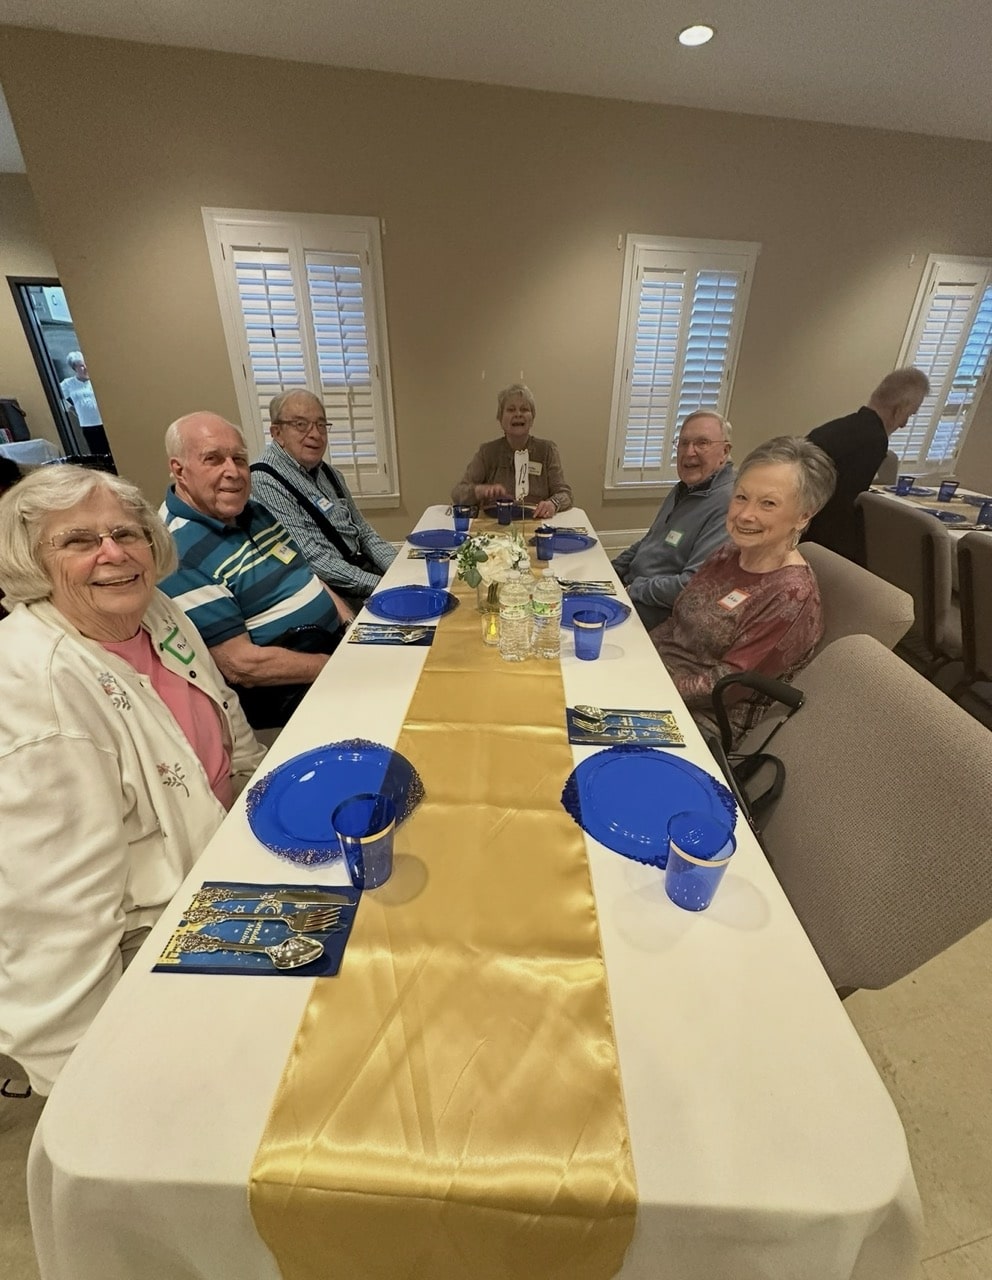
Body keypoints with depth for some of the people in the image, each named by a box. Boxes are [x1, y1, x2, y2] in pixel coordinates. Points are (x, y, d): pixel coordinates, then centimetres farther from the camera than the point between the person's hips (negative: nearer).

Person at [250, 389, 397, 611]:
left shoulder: (329, 474, 13)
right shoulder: (266, 482, -14)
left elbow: (364, 532, 16)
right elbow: (312, 559, -20)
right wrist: (379, 584, -22)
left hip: (359, 568, 8)